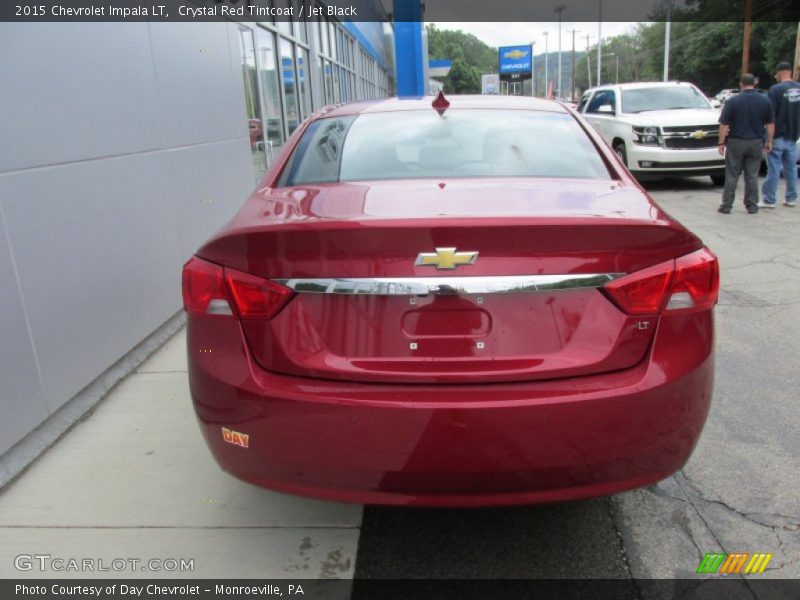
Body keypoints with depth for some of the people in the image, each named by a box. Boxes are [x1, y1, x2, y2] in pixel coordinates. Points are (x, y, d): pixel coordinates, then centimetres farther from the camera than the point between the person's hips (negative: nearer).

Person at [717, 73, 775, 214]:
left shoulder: (733, 101, -7)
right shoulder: (765, 101, 3)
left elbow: (724, 124, -9)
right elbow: (770, 123, 5)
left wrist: (721, 143, -3)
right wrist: (769, 141, 13)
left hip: (736, 142, -2)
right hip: (756, 142, 3)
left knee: (732, 176, 3)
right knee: (752, 176, 8)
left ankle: (727, 205, 4)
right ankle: (752, 206, 11)